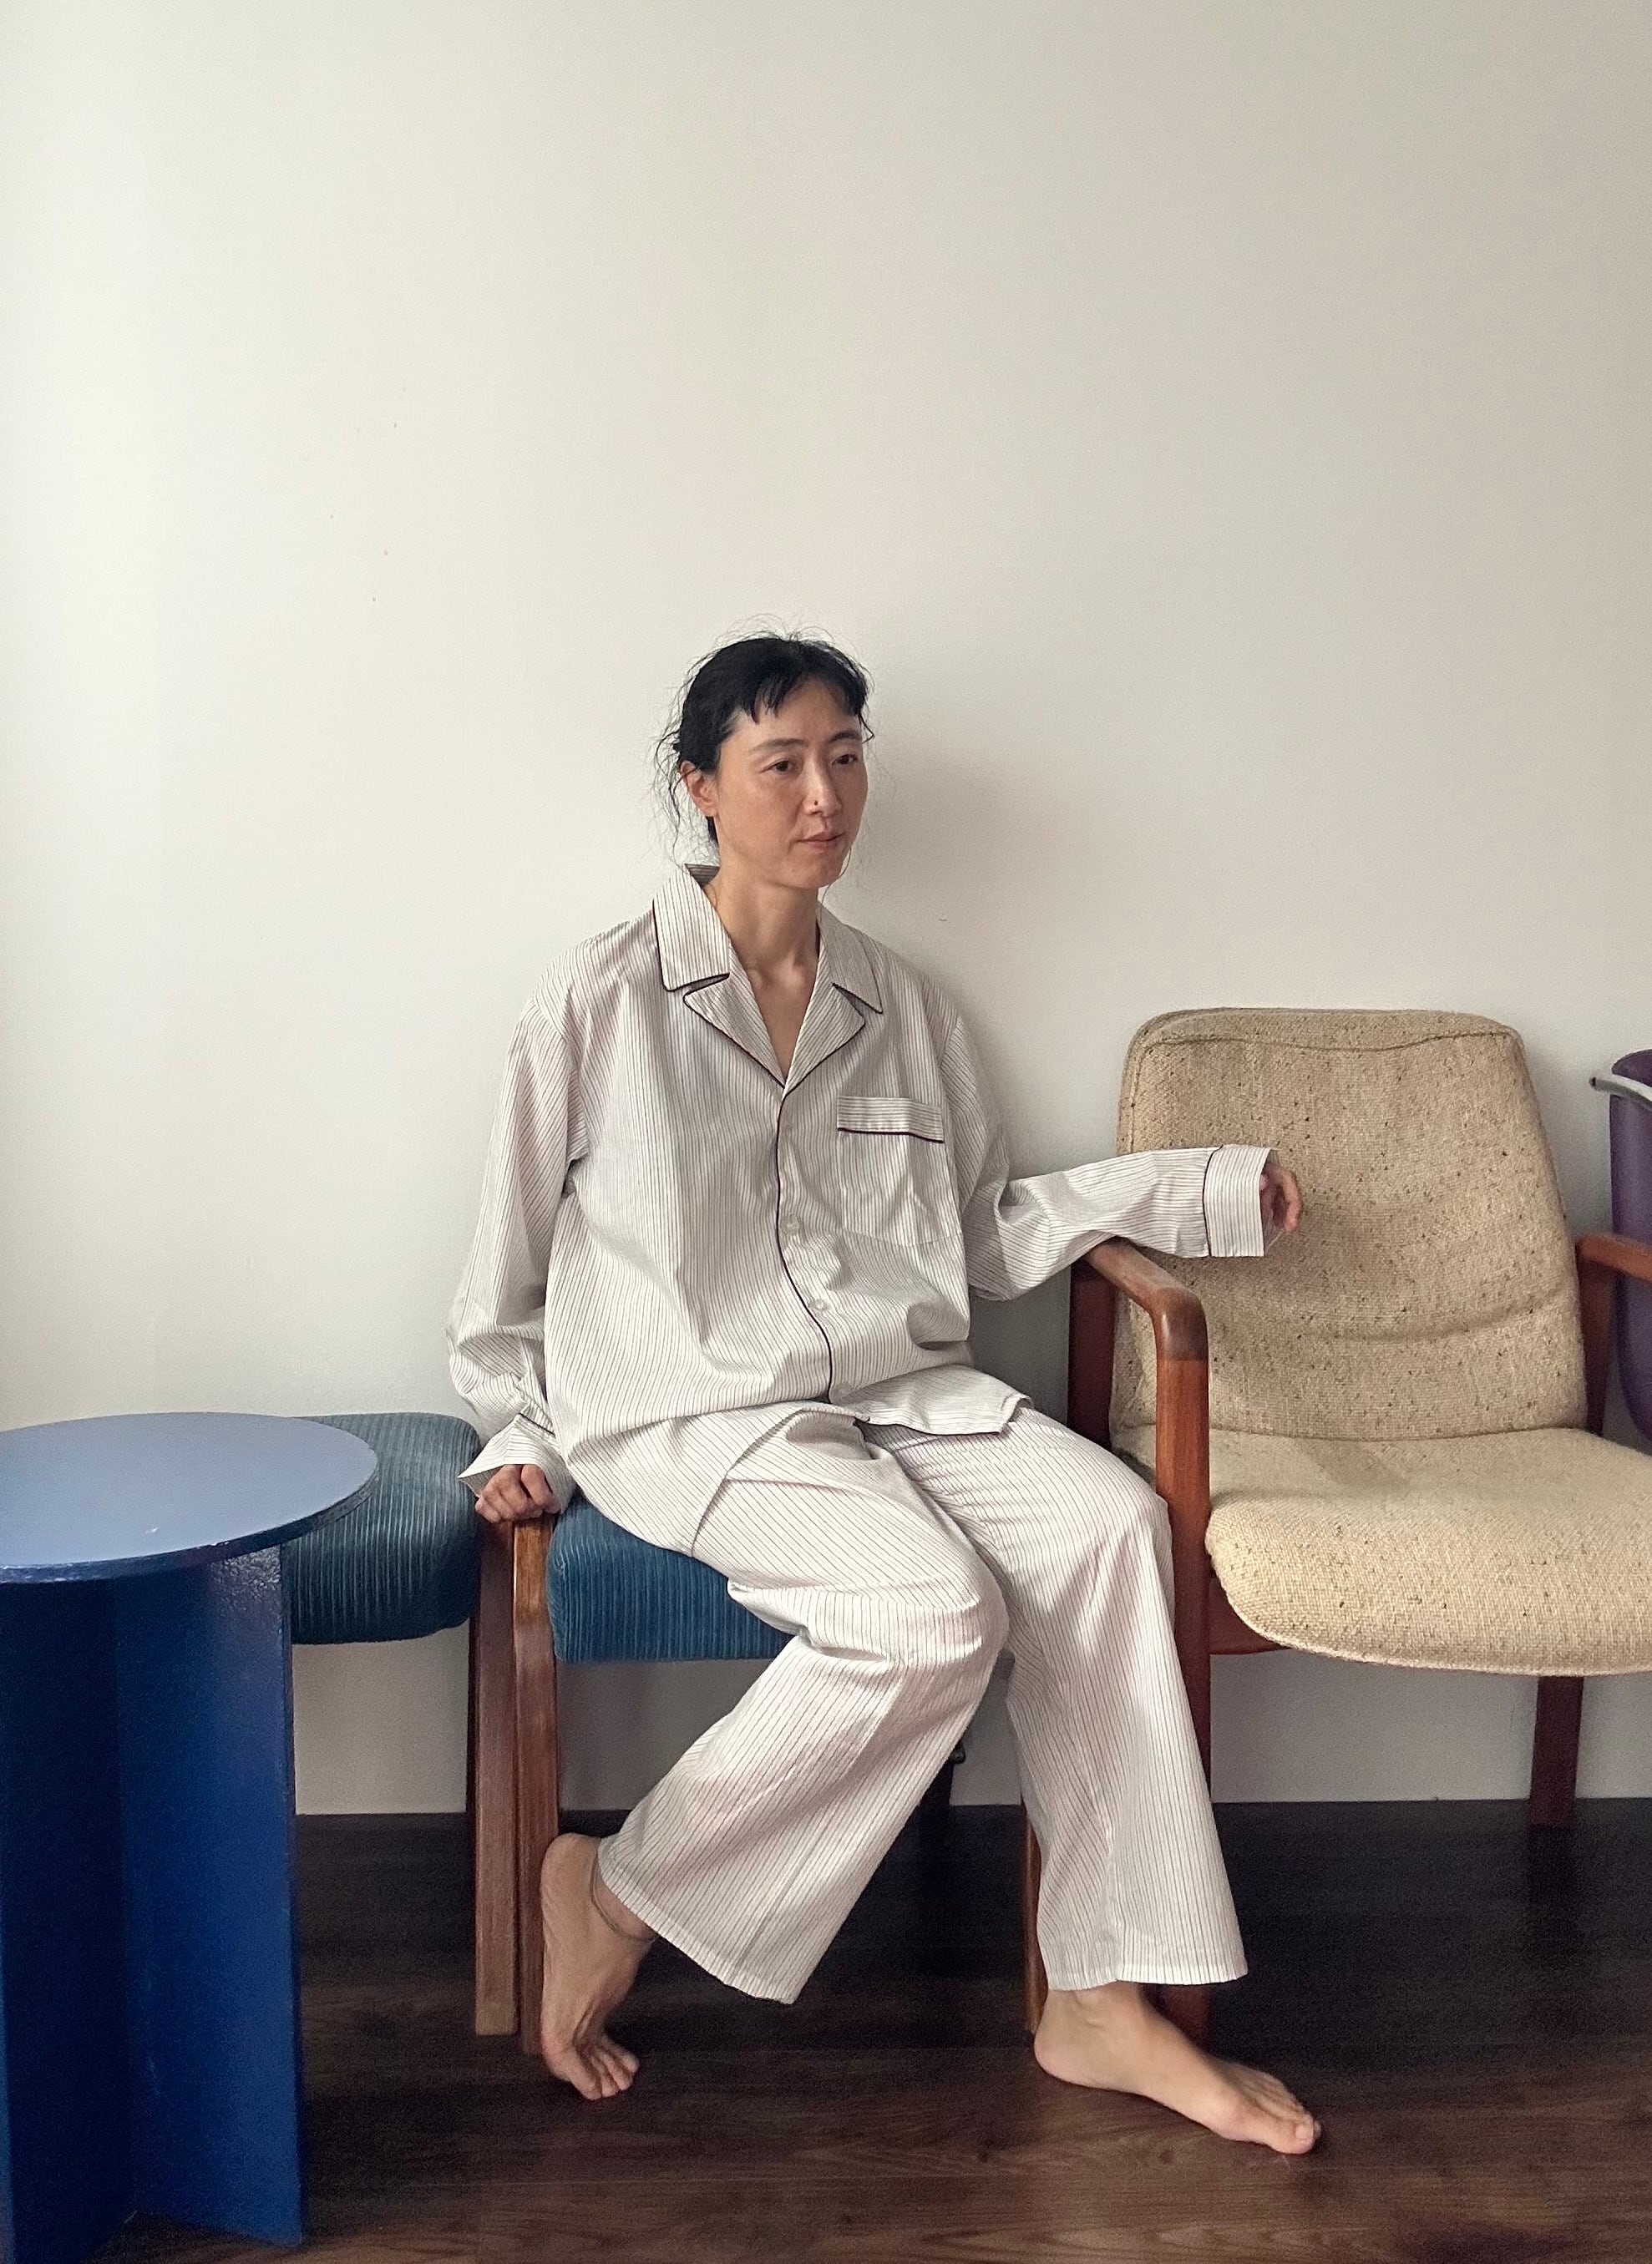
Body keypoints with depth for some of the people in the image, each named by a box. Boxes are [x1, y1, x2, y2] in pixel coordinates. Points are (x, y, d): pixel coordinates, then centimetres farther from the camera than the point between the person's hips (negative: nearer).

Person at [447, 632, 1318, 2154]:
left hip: (900, 1393, 5)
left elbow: (985, 1231, 20)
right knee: (935, 1605, -30)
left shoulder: (905, 1011, 15)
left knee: (1108, 1521, -24)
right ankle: (617, 1889, -9)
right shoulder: (600, 1003, 2)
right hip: (690, 1414, -5)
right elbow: (512, 1250, 9)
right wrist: (523, 1440, 3)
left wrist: (1202, 1187, 16)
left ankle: (1104, 2005, -17)